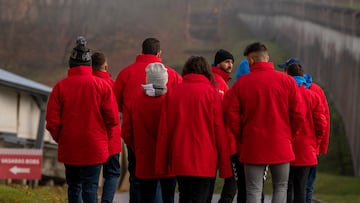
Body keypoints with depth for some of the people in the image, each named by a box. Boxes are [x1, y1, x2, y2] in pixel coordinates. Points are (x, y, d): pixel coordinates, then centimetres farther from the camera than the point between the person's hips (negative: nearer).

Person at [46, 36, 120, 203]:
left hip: (69, 149, 1)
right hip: (94, 148, -1)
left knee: (73, 187, 15)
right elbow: (113, 119, -6)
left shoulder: (60, 87, -5)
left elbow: (52, 121, -6)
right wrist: (103, 136, 12)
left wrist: (59, 139, 12)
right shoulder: (102, 86, -5)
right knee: (90, 188, 0)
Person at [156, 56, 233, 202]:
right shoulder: (210, 93, -4)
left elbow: (163, 131, 4)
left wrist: (161, 164, 9)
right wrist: (225, 166, 2)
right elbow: (219, 130, -4)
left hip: (179, 160, 3)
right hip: (204, 159, -3)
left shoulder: (172, 92, 3)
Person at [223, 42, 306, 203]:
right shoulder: (287, 81, -2)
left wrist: (241, 138, 5)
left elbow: (230, 113, -7)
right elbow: (298, 114, -3)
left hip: (252, 147, -1)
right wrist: (289, 136, 11)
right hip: (281, 147, 1)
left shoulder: (241, 83, -4)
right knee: (280, 188, 13)